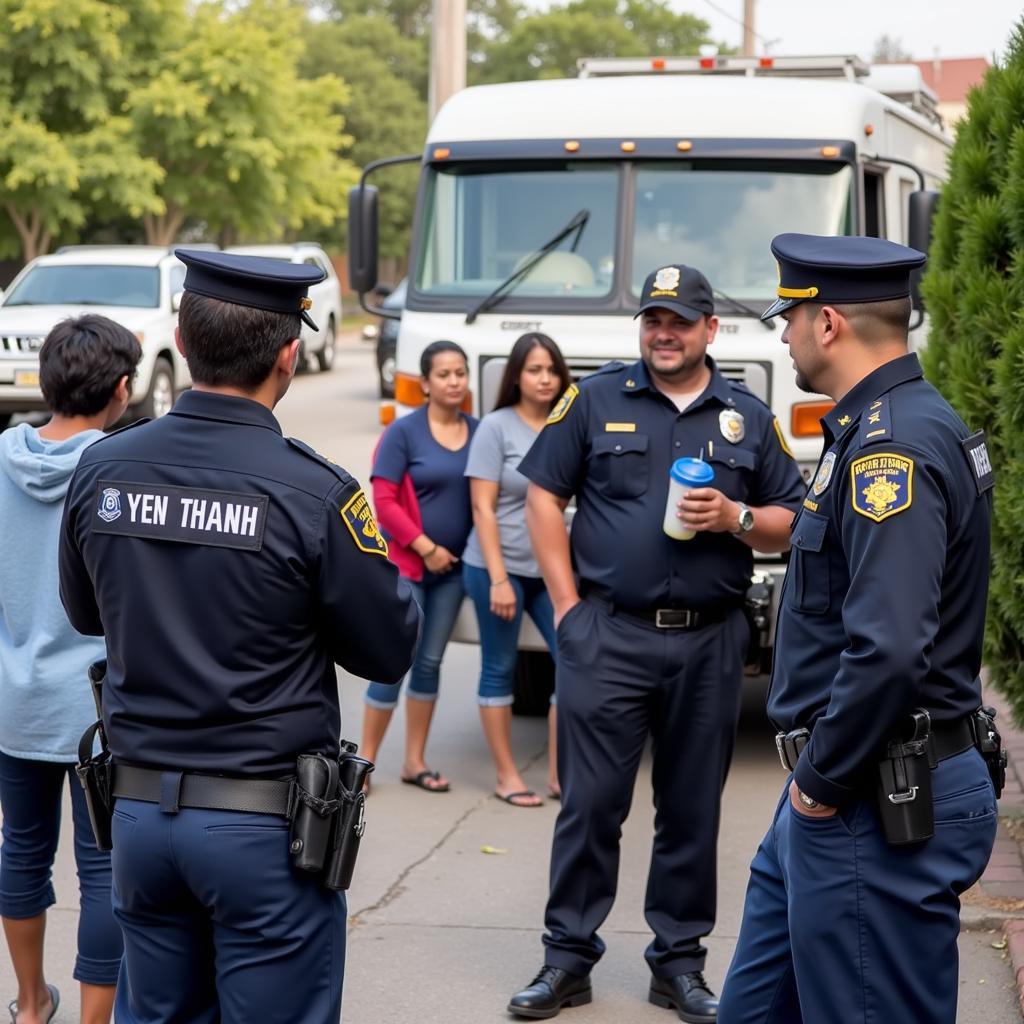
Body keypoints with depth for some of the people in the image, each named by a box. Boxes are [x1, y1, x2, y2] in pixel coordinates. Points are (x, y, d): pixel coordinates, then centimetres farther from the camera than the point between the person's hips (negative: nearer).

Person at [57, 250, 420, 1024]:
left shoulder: (102, 471, -3)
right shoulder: (313, 493, -18)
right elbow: (390, 652, -8)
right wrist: (372, 558, 8)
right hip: (265, 822, -4)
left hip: (139, 808, 5)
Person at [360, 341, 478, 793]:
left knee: (430, 661, 11)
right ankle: (365, 760, 8)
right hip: (406, 563, -4)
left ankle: (415, 761, 20)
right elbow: (384, 500, -12)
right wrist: (426, 547, -14)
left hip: (452, 566, 4)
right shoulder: (404, 431, -9)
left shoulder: (479, 431, 2)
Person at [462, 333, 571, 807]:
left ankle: (559, 773, 9)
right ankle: (506, 776, 15)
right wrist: (499, 578, -14)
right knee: (499, 669, 5)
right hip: (499, 567, -4)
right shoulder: (497, 427, -6)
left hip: (553, 569, 4)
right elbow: (483, 508, -8)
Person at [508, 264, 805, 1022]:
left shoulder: (750, 418, 9)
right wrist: (568, 605, -3)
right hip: (609, 633, -2)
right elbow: (544, 497, 3)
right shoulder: (597, 400, 4)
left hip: (709, 642, 2)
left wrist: (736, 518, -11)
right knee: (590, 803, -1)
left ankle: (680, 961, 19)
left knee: (693, 810, 8)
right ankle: (568, 958, 9)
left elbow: (789, 527, 11)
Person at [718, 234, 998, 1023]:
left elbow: (889, 649, -31)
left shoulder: (891, 444, -20)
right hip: (845, 789, 10)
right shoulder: (888, 427, 12)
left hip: (878, 807, -10)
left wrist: (822, 781, -18)